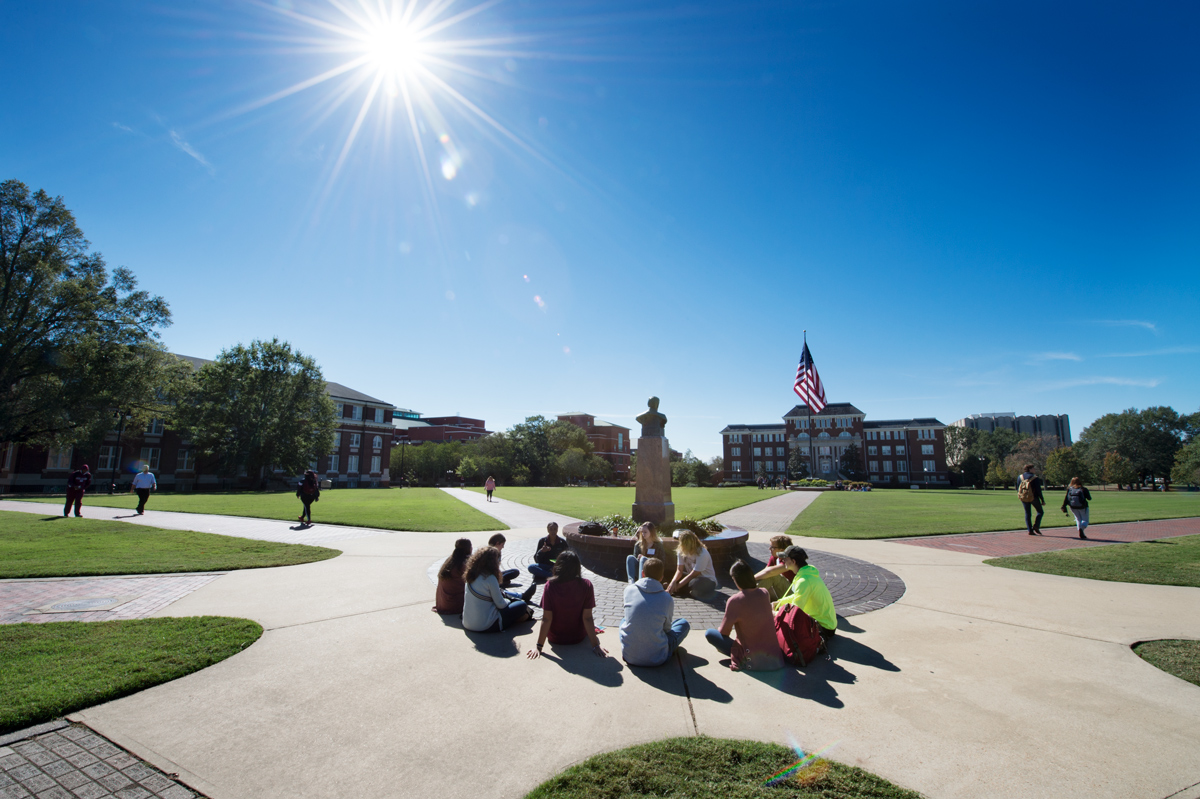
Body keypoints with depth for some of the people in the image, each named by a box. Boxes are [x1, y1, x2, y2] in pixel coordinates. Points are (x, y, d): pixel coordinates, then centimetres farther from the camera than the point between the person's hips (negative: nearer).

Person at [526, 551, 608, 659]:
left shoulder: (550, 586, -22)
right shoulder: (586, 585, -21)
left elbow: (546, 619, -21)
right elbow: (587, 617, -19)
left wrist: (539, 647, -14)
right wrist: (595, 645, -11)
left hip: (555, 638, -1)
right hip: (578, 638, 2)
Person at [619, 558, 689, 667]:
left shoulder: (629, 590, -5)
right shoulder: (667, 599, -10)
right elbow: (667, 628, 5)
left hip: (629, 656, 2)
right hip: (657, 659, -2)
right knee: (684, 623, 18)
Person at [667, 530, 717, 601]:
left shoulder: (702, 554, -26)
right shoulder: (682, 551, -7)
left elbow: (693, 575, -26)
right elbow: (679, 570, -8)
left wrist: (677, 586, -27)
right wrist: (673, 581, -29)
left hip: (708, 581, -5)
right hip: (690, 577, 6)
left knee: (694, 583, -38)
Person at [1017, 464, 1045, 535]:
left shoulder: (1020, 477, 5)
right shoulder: (1035, 478, -10)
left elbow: (1017, 488, 8)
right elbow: (1038, 490, -11)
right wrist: (1042, 500, -6)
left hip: (1023, 498, 4)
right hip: (1033, 497, -4)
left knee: (1027, 514, 9)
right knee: (1040, 512, 13)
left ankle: (1030, 530, 4)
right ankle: (1036, 526, -2)